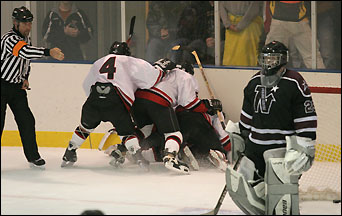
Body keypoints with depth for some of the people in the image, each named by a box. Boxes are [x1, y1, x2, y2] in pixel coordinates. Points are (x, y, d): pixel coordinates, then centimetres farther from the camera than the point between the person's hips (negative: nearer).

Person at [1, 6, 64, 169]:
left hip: (16, 86, 8)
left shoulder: (26, 38, 8)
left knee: (26, 120, 4)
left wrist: (25, 78, 9)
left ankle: (33, 157, 12)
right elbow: (25, 52, -39)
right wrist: (49, 52, -50)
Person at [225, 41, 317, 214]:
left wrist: (302, 149, -17)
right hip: (254, 145, 7)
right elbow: (247, 116, 23)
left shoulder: (294, 83, -11)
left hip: (281, 146, -7)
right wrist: (240, 139, 24)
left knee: (281, 192, -19)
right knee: (241, 188, 5)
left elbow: (307, 120, -13)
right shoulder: (254, 83, 11)